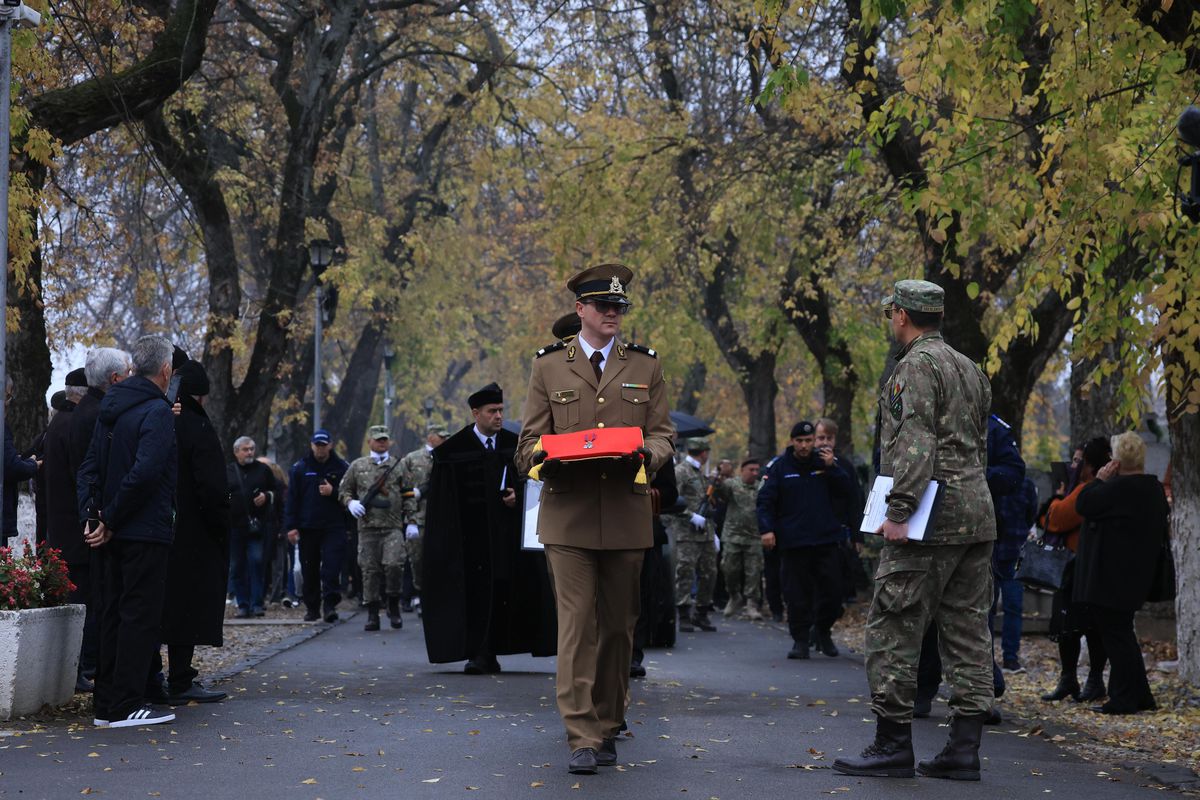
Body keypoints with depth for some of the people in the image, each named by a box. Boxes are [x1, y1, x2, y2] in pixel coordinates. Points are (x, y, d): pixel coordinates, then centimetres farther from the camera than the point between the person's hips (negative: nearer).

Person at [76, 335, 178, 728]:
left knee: (113, 614, 12)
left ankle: (106, 704, 16)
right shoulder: (158, 412, -14)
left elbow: (88, 469, 10)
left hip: (113, 534, 8)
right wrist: (110, 520, -15)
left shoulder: (110, 409, 12)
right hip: (146, 533, -8)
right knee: (140, 615, -3)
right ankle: (125, 706, -2)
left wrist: (90, 517, 2)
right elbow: (144, 473, -24)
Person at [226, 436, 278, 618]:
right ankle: (243, 605, 10)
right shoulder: (227, 472, 10)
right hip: (234, 526, 1)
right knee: (237, 567, 3)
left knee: (257, 561, -11)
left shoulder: (263, 470, 9)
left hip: (257, 526, -1)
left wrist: (267, 496, -5)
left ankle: (257, 603, -7)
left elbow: (276, 490, 14)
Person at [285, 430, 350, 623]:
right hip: (307, 527, 2)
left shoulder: (341, 468, 5)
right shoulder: (300, 468, 7)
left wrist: (333, 492, -12)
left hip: (334, 527, -2)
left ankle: (330, 605, -12)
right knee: (309, 570, 7)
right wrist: (291, 526, -2)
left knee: (332, 568, -13)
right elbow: (292, 498, 5)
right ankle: (312, 607, 16)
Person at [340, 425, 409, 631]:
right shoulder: (357, 466, 12)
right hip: (367, 527, 1)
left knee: (393, 564, -16)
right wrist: (350, 502, -4)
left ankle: (393, 607, 3)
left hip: (393, 527, -1)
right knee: (370, 570, 1)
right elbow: (344, 490, 18)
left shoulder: (399, 466, 11)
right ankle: (372, 614, 8)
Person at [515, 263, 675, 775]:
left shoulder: (646, 366, 12)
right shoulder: (549, 365, 9)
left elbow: (663, 435, 10)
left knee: (618, 627, 7)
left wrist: (646, 453, -13)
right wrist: (548, 457, -15)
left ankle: (607, 728, 20)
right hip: (568, 516, -2)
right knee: (577, 626, -9)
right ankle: (582, 738, -9)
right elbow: (531, 441, 8)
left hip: (626, 517, 2)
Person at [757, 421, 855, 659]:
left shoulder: (826, 462, 8)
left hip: (827, 540, 2)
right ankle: (800, 639, 8)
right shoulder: (780, 467, 3)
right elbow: (765, 501, 0)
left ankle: (823, 630, 25)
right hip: (793, 542, -2)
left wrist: (832, 468, -9)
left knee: (832, 589, 3)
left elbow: (848, 490, 3)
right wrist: (766, 528, -13)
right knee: (796, 594, -1)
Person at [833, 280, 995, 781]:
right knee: (968, 631, 7)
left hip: (931, 520, -9)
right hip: (977, 514, 9)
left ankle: (892, 743, -5)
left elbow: (916, 442, -20)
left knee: (894, 627, -5)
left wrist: (899, 510, -22)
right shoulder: (970, 368, 20)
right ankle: (964, 748, 7)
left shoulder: (918, 365, -9)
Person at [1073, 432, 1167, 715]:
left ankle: (1124, 699, -2)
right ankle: (1141, 696, 19)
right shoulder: (1155, 489, 11)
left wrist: (1099, 479, -4)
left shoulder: (1119, 488, -21)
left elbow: (1084, 505, -16)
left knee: (1115, 633, -4)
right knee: (1121, 632, 17)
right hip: (1137, 573, 10)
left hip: (1111, 579, -10)